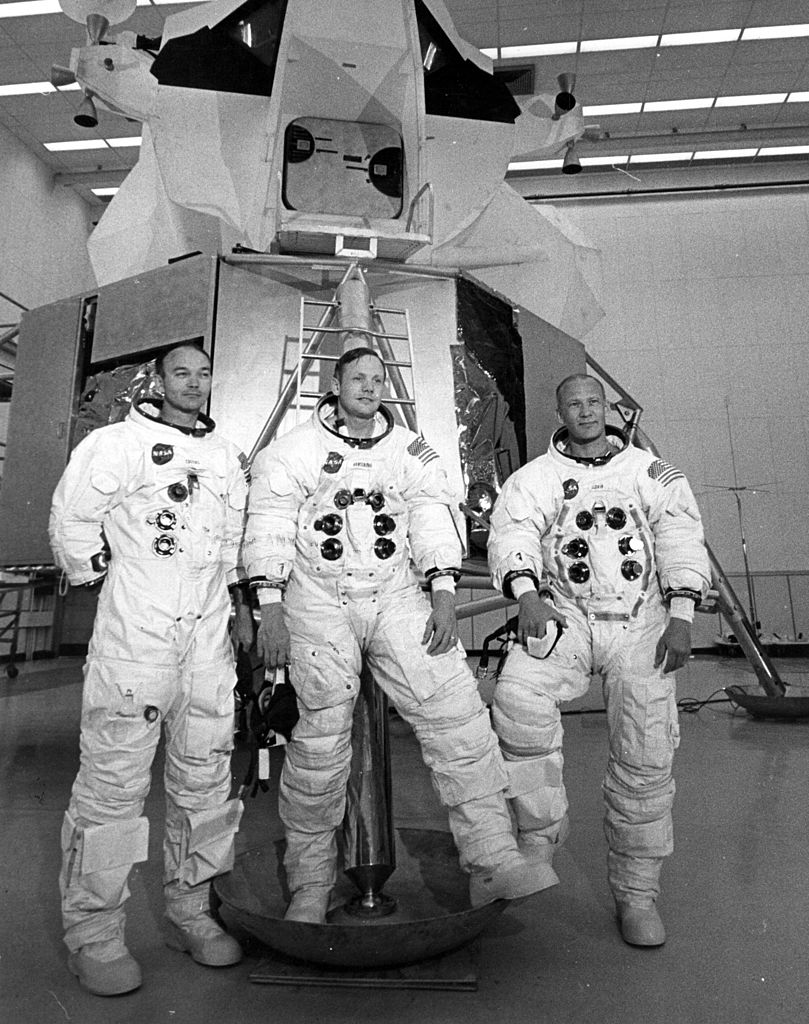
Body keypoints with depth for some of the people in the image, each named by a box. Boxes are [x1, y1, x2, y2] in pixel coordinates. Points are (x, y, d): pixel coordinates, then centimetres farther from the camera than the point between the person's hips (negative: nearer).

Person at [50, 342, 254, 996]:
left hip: (209, 636, 5)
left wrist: (240, 602, 14)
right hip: (134, 634, -5)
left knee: (207, 777, 10)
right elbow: (71, 518, 2)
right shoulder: (118, 443, 1)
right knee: (114, 781, -1)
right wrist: (102, 574, 1)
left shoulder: (227, 456, 17)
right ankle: (93, 934, 17)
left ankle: (190, 911, 26)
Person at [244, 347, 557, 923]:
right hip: (319, 601, -2)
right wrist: (271, 610, -7)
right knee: (321, 740, -4)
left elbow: (434, 518, 7)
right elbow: (269, 528, 2)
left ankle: (493, 862, -3)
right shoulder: (295, 450, 8)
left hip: (396, 596, 3)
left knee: (458, 711, -10)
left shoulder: (412, 451, 15)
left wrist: (444, 596, -4)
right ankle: (311, 881, 15)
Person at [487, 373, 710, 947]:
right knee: (518, 698, -27)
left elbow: (681, 538, 4)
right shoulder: (534, 478, 11)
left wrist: (680, 617, -9)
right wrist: (527, 594, -24)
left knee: (646, 752, -6)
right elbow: (511, 534, -5)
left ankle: (637, 891, 14)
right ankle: (541, 833, -6)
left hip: (642, 620, 1)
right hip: (563, 614, 0)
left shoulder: (651, 472, 14)